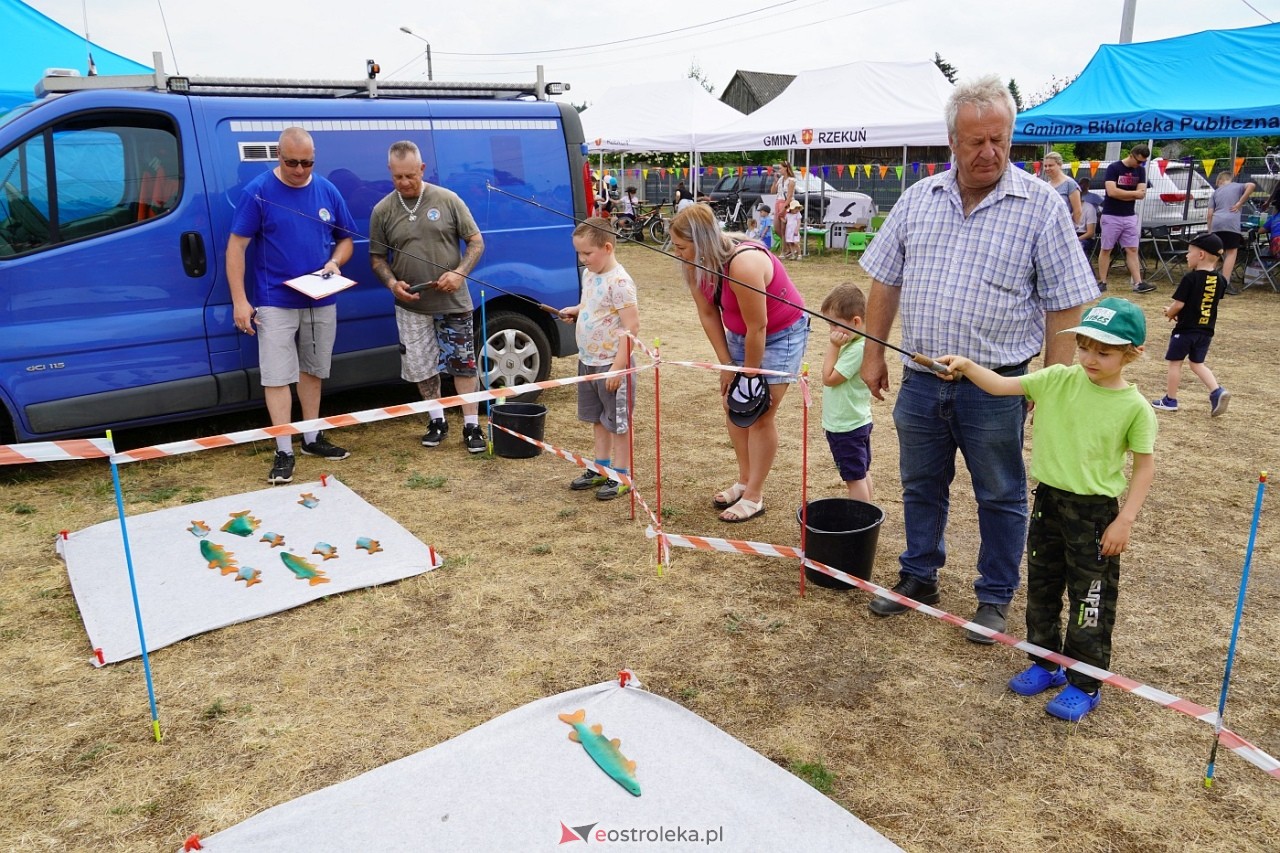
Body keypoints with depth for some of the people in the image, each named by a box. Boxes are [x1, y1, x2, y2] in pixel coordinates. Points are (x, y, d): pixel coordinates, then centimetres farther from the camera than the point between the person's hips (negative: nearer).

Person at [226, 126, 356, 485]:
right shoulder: (258, 191, -8)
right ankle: (284, 452, 3)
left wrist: (335, 262, -9)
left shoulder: (328, 191, 4)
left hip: (321, 300, 4)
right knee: (278, 377, -4)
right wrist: (240, 301, -13)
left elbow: (345, 239, 13)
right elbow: (236, 245, -7)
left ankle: (312, 438, 28)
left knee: (312, 371, 15)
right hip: (275, 302, -4)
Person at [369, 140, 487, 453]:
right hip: (411, 306, 2)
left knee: (463, 364, 3)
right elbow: (377, 257, 8)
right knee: (421, 367, 8)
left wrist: (460, 273, -15)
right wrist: (392, 283, -12)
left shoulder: (448, 200, -3)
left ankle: (471, 425, 12)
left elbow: (476, 242, 0)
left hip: (453, 301, -2)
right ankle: (437, 421, 25)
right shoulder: (382, 210, 1)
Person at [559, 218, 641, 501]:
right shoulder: (589, 274, 6)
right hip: (588, 361, 9)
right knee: (597, 418, 19)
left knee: (617, 420, 5)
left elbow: (632, 326, -22)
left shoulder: (619, 282, -20)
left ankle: (620, 475, 16)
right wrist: (575, 311, 5)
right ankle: (601, 467, 33)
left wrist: (618, 367, -23)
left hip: (611, 364, -9)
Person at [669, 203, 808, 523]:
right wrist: (726, 366, -6)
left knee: (760, 414, -5)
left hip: (782, 332, -7)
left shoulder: (742, 265, -37)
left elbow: (757, 327, -30)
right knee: (732, 404, 10)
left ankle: (754, 496, 6)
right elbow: (708, 314, -6)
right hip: (741, 331, 8)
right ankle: (745, 480, 26)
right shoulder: (695, 265, -14)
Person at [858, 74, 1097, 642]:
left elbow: (1064, 306, -5)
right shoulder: (918, 199, 4)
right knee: (921, 487, 17)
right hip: (920, 381, 4)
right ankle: (919, 577, 37)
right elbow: (885, 282, 9)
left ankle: (995, 597, 29)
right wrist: (873, 354, 7)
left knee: (1000, 498, 11)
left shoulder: (1041, 205, -6)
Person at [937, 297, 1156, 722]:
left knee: (1090, 600, 6)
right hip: (1048, 499, 5)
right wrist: (967, 365, -25)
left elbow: (1145, 465, -6)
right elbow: (1001, 385, -7)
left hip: (1095, 511, -4)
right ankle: (1045, 663, 36)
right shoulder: (1058, 380, -4)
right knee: (1041, 588, 17)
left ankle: (1084, 684, 22)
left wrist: (1125, 519, -11)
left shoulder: (1134, 407, -12)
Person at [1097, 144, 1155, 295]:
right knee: (1106, 249, 3)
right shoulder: (1113, 168, -9)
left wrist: (1121, 195, -14)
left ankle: (1138, 283, -3)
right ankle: (1102, 282, 9)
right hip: (1111, 216, -5)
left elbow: (1142, 194, -3)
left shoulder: (1140, 171, 7)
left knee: (1132, 250, 1)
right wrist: (1134, 193, -12)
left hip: (1130, 216, 5)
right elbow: (1112, 192, -22)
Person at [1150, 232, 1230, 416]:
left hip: (1185, 329, -6)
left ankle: (1170, 400, 15)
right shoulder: (1219, 279, 3)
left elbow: (1178, 304, -19)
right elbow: (1213, 302, 14)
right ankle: (1217, 391, 0)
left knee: (1175, 362, 8)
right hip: (1206, 331, 6)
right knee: (1197, 363, 19)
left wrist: (1170, 313, 4)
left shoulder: (1191, 278, -17)